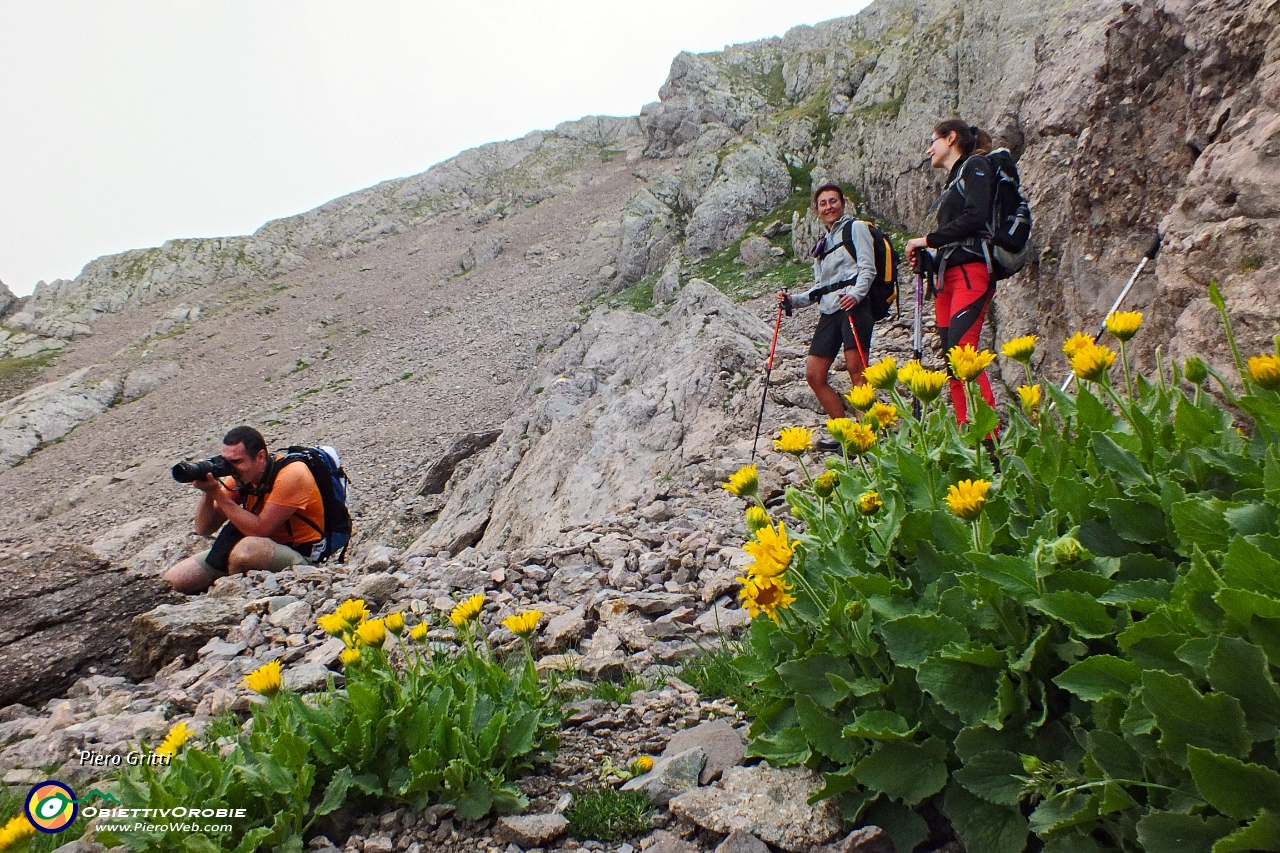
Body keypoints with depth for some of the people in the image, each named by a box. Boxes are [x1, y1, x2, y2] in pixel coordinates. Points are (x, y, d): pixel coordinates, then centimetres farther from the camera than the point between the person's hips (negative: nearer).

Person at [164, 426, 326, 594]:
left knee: (246, 550, -37)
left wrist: (217, 493, -25)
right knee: (174, 579, -4)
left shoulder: (291, 475, -22)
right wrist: (207, 492, -18)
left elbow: (259, 530, -27)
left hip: (300, 553, -7)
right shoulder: (241, 477, -1)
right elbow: (204, 529, 0)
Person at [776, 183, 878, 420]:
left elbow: (868, 269, -4)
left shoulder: (855, 228, 9)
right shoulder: (822, 244, 27)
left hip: (854, 306, -7)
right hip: (829, 312, 7)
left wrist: (855, 295, -23)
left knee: (856, 369, -19)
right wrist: (793, 300, 9)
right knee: (814, 376, -2)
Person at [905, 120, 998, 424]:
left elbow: (974, 216, -13)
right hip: (948, 274, 9)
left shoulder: (975, 166, 3)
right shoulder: (952, 182, 27)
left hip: (971, 270, -9)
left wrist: (928, 240, -7)